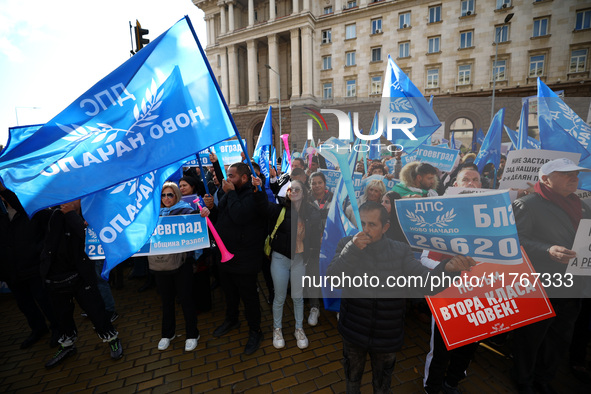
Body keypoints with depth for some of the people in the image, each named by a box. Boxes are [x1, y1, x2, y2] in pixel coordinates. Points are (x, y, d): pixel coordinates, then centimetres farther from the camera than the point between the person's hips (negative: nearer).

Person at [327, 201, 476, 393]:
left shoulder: (400, 251, -9)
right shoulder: (347, 245, -13)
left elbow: (425, 281, -18)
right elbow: (332, 279, -22)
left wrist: (447, 268, -38)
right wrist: (352, 249, -33)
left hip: (387, 337, 1)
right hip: (353, 332, 0)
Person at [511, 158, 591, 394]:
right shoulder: (527, 204, -12)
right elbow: (516, 239, -18)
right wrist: (548, 250, -30)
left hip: (570, 288, 8)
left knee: (560, 337, 20)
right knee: (530, 337, 7)